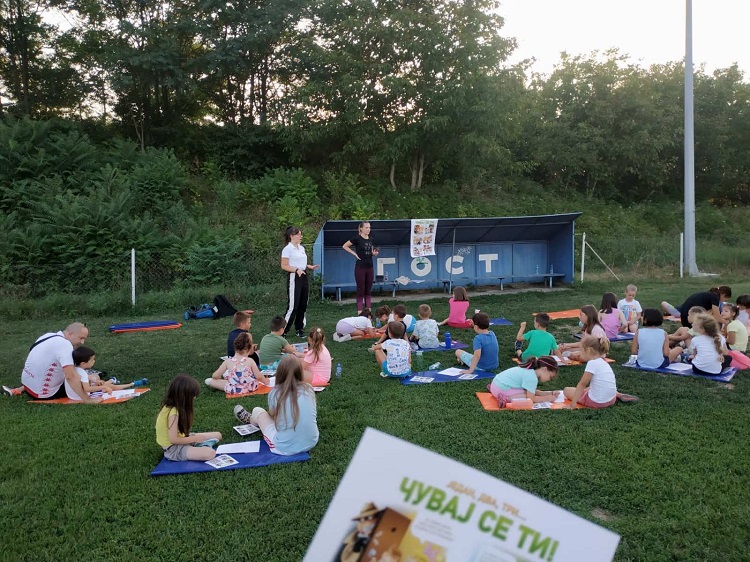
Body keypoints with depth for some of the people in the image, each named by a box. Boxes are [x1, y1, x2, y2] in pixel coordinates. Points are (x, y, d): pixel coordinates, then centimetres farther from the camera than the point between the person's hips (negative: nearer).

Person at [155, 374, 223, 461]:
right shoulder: (173, 412, -27)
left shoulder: (170, 406, 1)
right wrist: (195, 439, -16)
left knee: (218, 435, 10)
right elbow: (173, 440, -25)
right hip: (173, 449, -10)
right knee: (210, 453, -31)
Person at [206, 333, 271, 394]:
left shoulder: (228, 362, -12)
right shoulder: (250, 361, -15)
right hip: (250, 388, -1)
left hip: (233, 390, 1)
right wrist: (266, 381, 11)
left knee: (210, 381, 18)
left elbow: (215, 376, -4)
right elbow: (259, 376, -9)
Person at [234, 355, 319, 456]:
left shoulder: (275, 393, -10)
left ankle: (251, 420, 52)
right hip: (312, 443, 3)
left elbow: (273, 415, 7)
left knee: (257, 411, 16)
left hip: (285, 448, -3)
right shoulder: (308, 389, -3)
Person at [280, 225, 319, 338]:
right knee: (293, 306, -10)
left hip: (304, 277, 8)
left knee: (303, 305, 10)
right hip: (294, 278, -8)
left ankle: (299, 329, 20)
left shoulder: (301, 248, 15)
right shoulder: (287, 249, -9)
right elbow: (284, 266, -14)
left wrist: (310, 267, 8)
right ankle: (283, 331, -2)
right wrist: (296, 270, -25)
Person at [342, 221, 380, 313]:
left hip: (370, 267, 6)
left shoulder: (371, 240, 9)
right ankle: (360, 312, 3)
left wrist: (374, 253, -1)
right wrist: (355, 254, -10)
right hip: (360, 267, -6)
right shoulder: (357, 239, -9)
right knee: (360, 290, -2)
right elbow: (344, 246, -5)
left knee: (368, 290, 9)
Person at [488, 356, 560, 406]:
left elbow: (533, 392, 16)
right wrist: (548, 398, -6)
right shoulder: (532, 377, -17)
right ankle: (506, 399, -18)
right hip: (501, 389, -10)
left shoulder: (529, 370, 11)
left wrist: (551, 393, 12)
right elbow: (531, 398, -17)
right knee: (527, 396, -15)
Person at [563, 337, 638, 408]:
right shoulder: (603, 362, 10)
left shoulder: (592, 363, -16)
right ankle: (618, 395, 17)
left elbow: (582, 384, -16)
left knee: (567, 390, 7)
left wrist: (573, 404, -14)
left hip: (597, 402, -8)